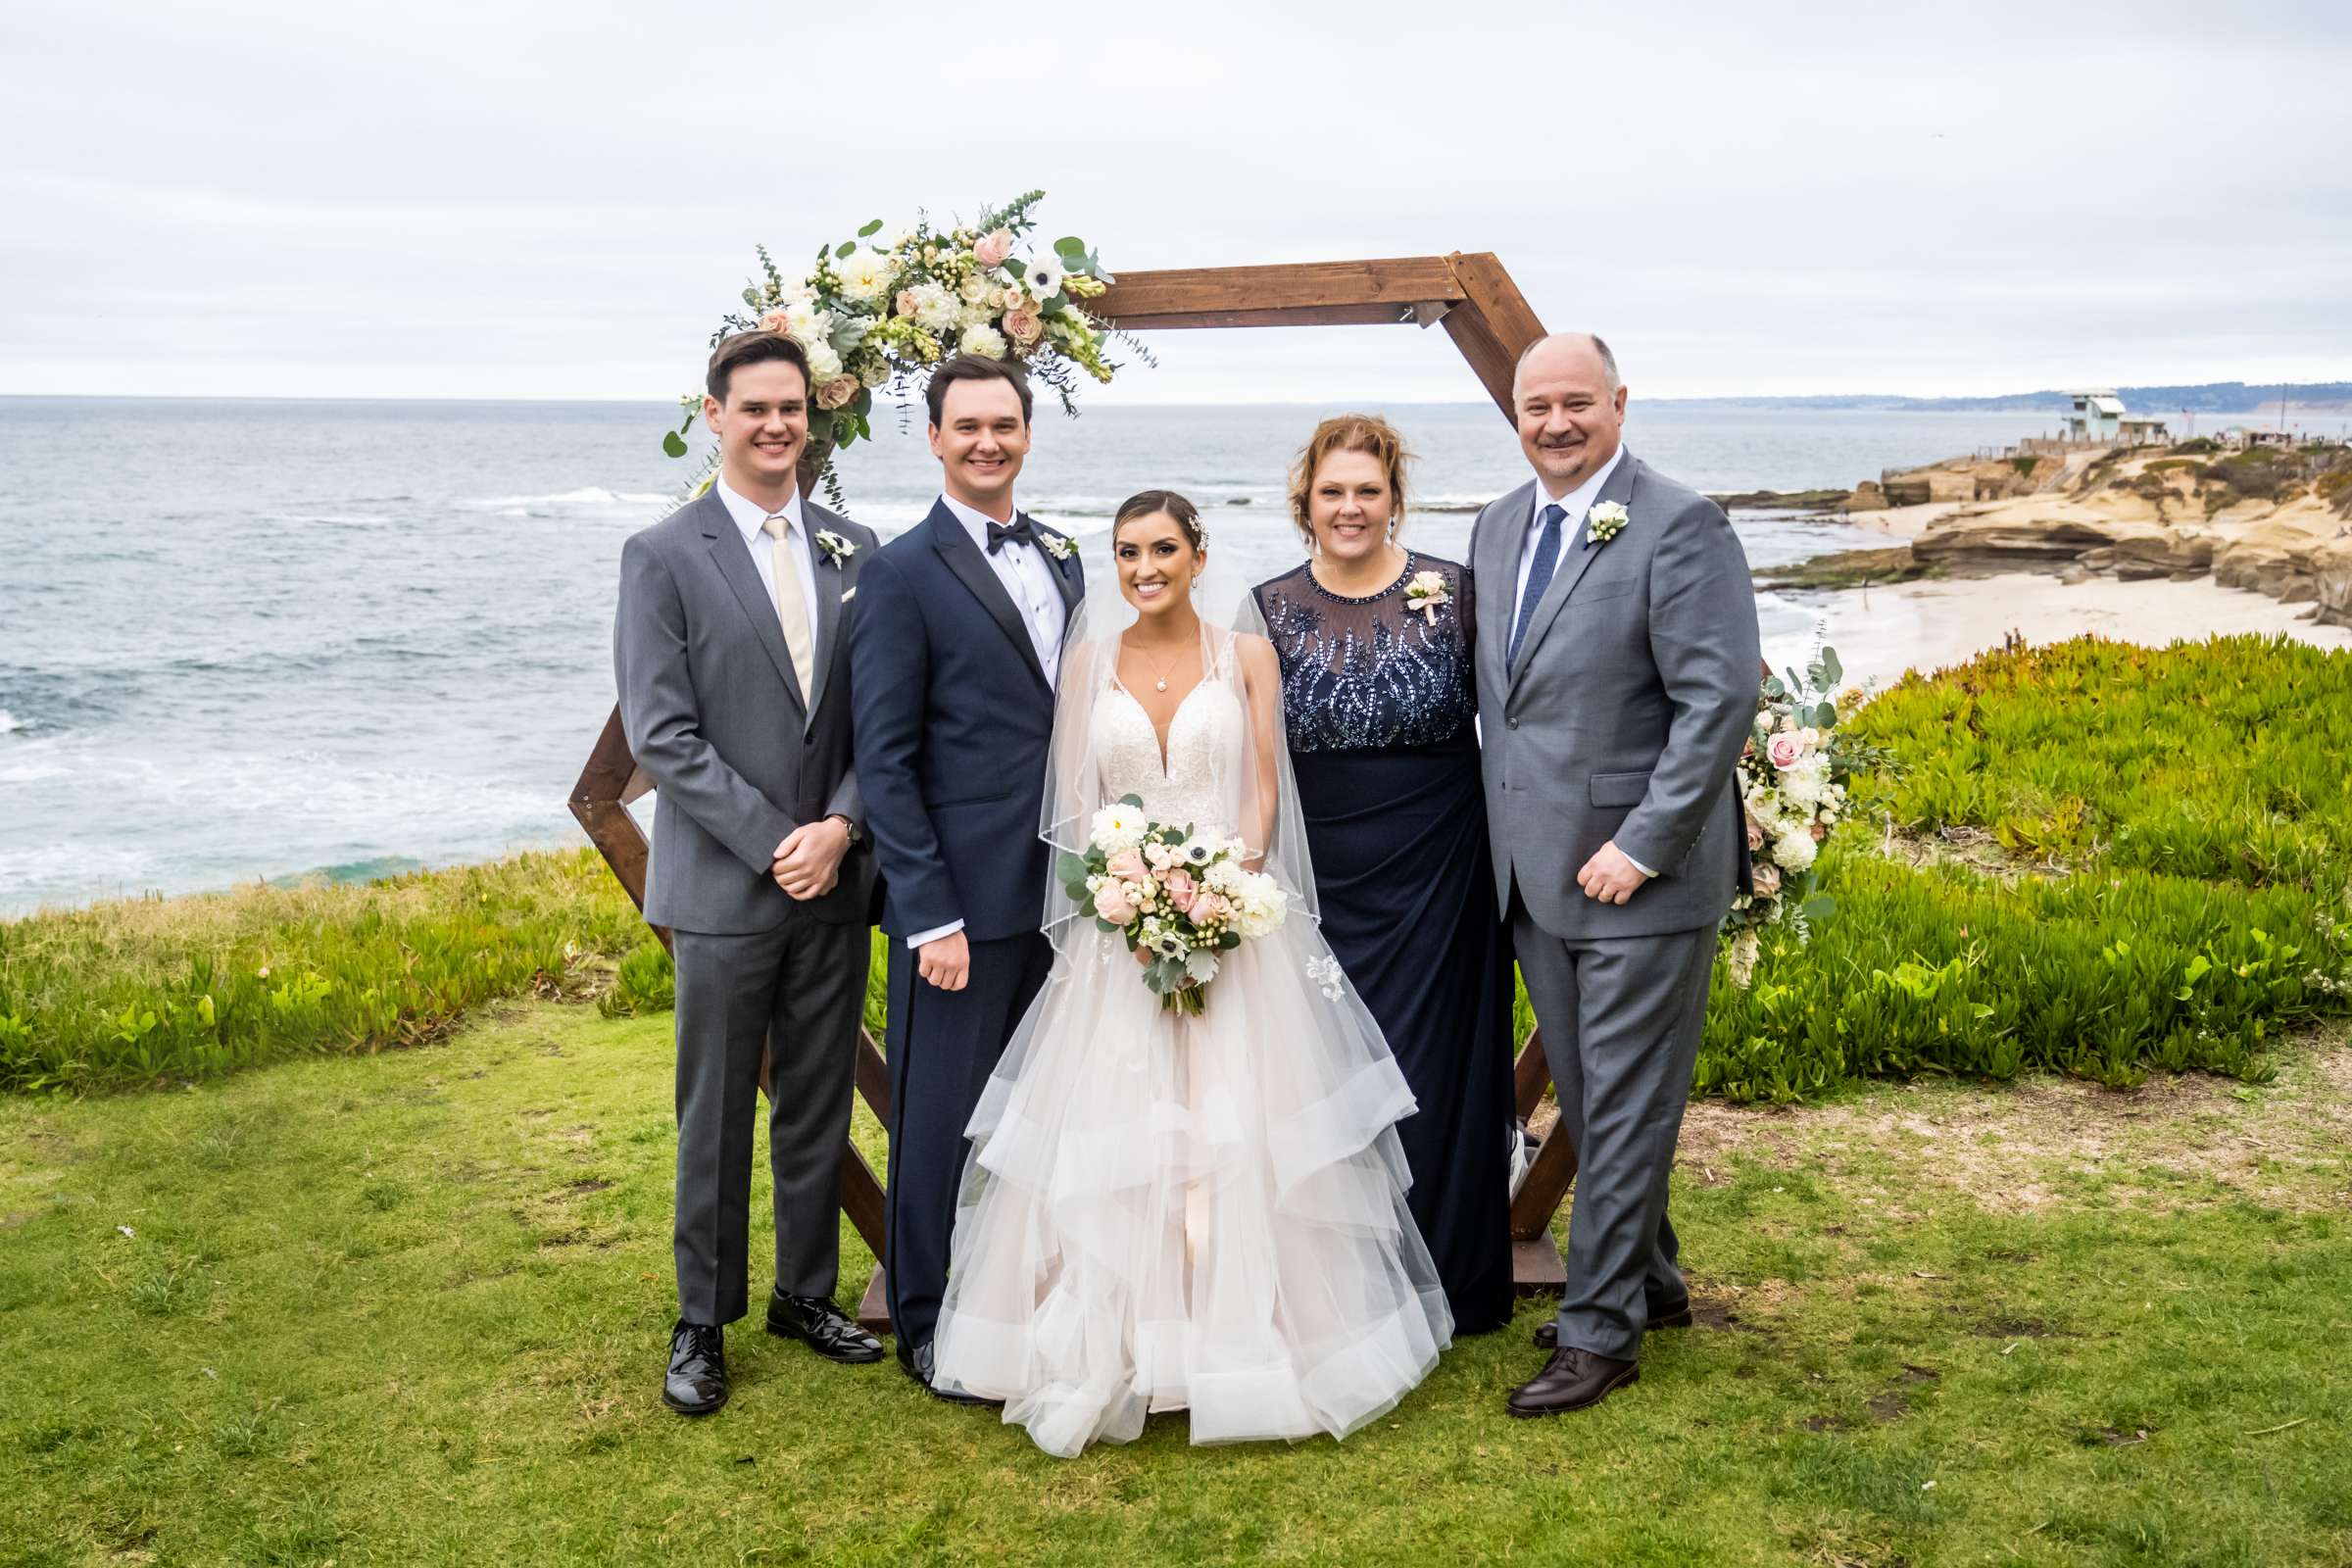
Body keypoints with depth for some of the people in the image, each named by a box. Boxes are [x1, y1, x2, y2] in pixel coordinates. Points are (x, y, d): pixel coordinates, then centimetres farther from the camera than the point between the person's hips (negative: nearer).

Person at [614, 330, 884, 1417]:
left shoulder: (854, 550, 8)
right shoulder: (663, 556, -5)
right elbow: (661, 736, -11)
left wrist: (841, 826, -10)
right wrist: (776, 844, -14)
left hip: (837, 879, 4)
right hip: (725, 887, -4)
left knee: (819, 1106, 13)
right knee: (714, 1118, 6)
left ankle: (807, 1293, 29)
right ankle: (704, 1322, 21)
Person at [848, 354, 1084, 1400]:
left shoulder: (1061, 561, 12)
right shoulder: (903, 573, -8)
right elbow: (884, 762, -11)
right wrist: (931, 916, -15)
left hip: (1061, 893, 6)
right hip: (961, 901, -6)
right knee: (944, 1117, 5)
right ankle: (929, 1325, 22)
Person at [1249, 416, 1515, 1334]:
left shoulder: (1453, 592, -2)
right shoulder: (1272, 610, 3)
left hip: (1438, 876, -1)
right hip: (1319, 881, 2)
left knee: (1432, 1071, 4)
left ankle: (1444, 1284, 21)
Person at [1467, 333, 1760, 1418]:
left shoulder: (1678, 527, -12)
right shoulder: (1498, 527, 11)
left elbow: (1721, 698, -17)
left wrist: (1642, 846, -19)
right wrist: (1501, 836, 10)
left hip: (1640, 877, -7)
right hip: (1534, 874, 7)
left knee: (1626, 1106, 1)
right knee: (1586, 1102, 16)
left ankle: (1600, 1329, 12)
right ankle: (1649, 1279, 33)